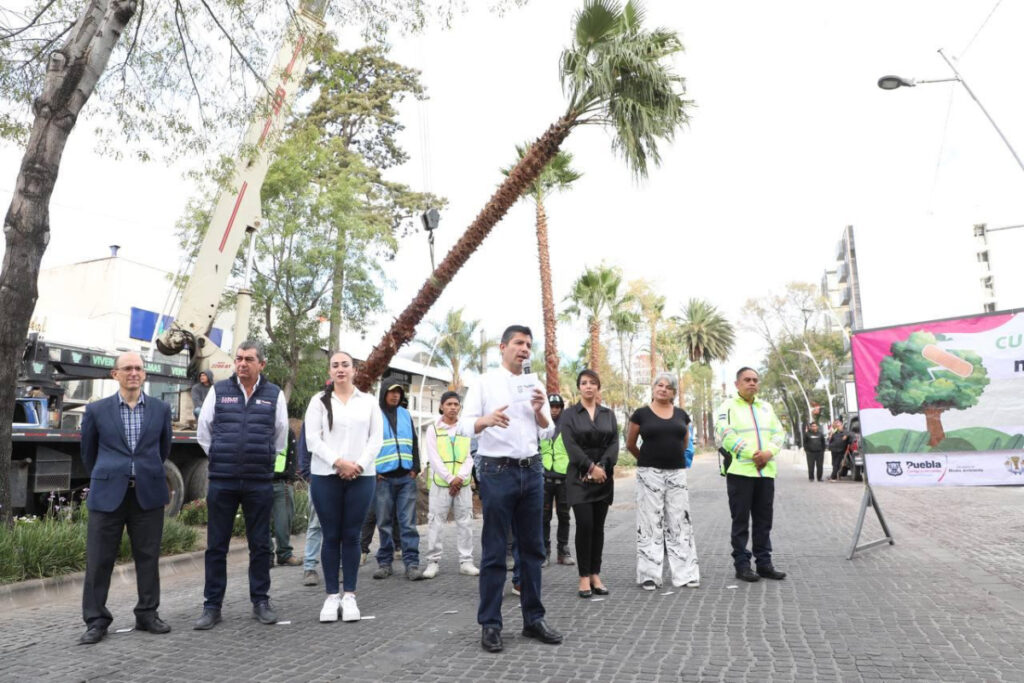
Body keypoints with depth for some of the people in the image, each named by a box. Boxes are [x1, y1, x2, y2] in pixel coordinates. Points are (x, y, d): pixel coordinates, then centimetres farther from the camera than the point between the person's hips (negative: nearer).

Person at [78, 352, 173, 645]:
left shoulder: (161, 409, 4)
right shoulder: (96, 410, 2)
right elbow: (88, 452, 14)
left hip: (148, 494, 1)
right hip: (107, 494, -1)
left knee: (148, 557, 8)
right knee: (99, 559, 4)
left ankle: (147, 614, 20)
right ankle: (96, 620, 18)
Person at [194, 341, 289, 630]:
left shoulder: (274, 394, 4)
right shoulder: (218, 391, 4)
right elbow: (203, 434, 11)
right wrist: (220, 462, 12)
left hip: (260, 483, 0)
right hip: (222, 482, 0)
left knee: (260, 544, 8)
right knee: (216, 546, 6)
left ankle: (261, 601, 20)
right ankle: (212, 606, 18)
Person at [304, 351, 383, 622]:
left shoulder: (368, 402, 10)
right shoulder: (319, 401, 6)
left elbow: (377, 438, 4)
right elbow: (312, 439, -2)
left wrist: (359, 465, -10)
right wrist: (337, 462, -13)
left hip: (361, 477, 1)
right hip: (325, 477, 0)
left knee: (351, 537, 4)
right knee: (331, 537, 4)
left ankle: (349, 595, 12)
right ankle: (332, 595, 13)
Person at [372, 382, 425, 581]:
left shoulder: (406, 415, 13)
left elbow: (414, 443, 14)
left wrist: (415, 467, 4)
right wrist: (373, 471, -7)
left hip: (406, 476, 2)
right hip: (383, 477, -2)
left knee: (408, 522, 0)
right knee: (384, 522, 5)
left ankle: (411, 563, 2)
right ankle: (385, 562, 16)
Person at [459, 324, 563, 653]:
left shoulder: (535, 385, 11)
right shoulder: (485, 382, -2)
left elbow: (548, 433, 11)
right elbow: (464, 425, -10)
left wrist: (540, 412, -10)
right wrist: (487, 420, -31)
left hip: (532, 470, 5)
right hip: (497, 471, -5)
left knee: (532, 548, 11)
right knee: (494, 551, 1)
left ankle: (533, 618, 22)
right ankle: (490, 624, 11)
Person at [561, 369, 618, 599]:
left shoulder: (608, 414, 12)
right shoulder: (569, 414, 3)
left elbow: (614, 443, 2)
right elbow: (571, 445, -8)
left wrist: (602, 467, -12)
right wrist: (590, 467, -16)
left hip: (604, 477, 3)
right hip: (579, 477, -3)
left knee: (598, 527, 5)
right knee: (584, 525, -8)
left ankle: (596, 575, 13)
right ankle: (584, 577, 2)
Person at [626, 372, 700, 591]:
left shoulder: (681, 414, 8)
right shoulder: (641, 414, -2)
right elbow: (630, 444, 7)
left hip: (677, 473, 3)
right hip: (650, 474, -3)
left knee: (679, 522, 5)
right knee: (650, 523, 2)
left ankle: (685, 573, 12)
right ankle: (649, 576, 9)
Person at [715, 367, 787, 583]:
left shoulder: (766, 407, 17)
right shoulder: (728, 406, -2)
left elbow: (779, 432, 11)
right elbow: (725, 435, -13)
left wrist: (769, 452, -7)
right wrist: (752, 454, -15)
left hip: (766, 472, 5)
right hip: (740, 472, -5)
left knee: (764, 520, 11)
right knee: (741, 521, 1)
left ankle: (764, 563, 20)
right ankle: (742, 565, 9)